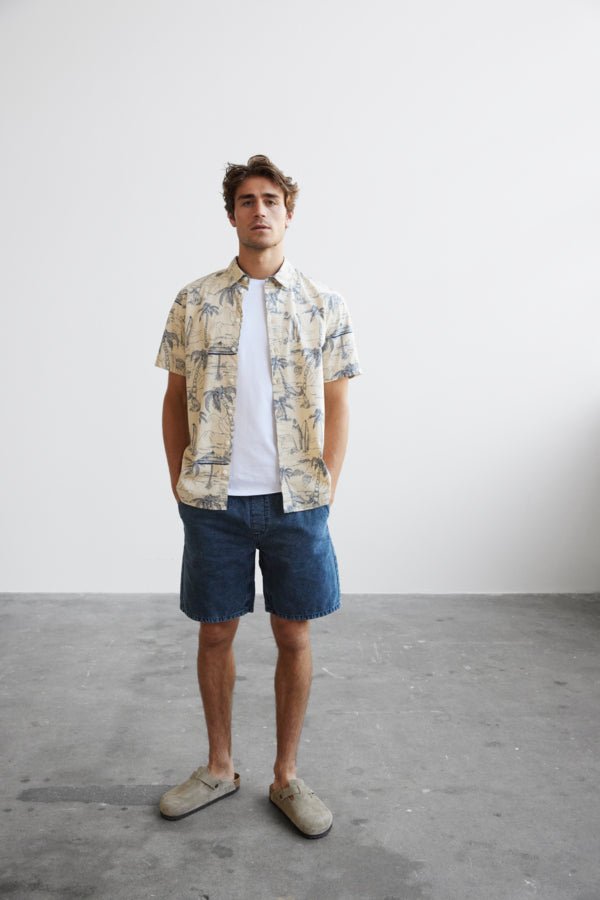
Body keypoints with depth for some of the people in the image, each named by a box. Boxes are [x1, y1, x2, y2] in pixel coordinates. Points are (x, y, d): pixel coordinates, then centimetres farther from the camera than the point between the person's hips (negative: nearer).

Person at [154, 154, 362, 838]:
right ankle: (219, 767, 31)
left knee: (294, 636, 7)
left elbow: (336, 404, 4)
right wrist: (179, 485, 3)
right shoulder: (194, 301, 4)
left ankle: (286, 776, 26)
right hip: (213, 500, 1)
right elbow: (175, 398, 7)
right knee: (216, 632, 10)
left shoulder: (323, 304, 3)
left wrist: (326, 489, -2)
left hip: (296, 501, 0)